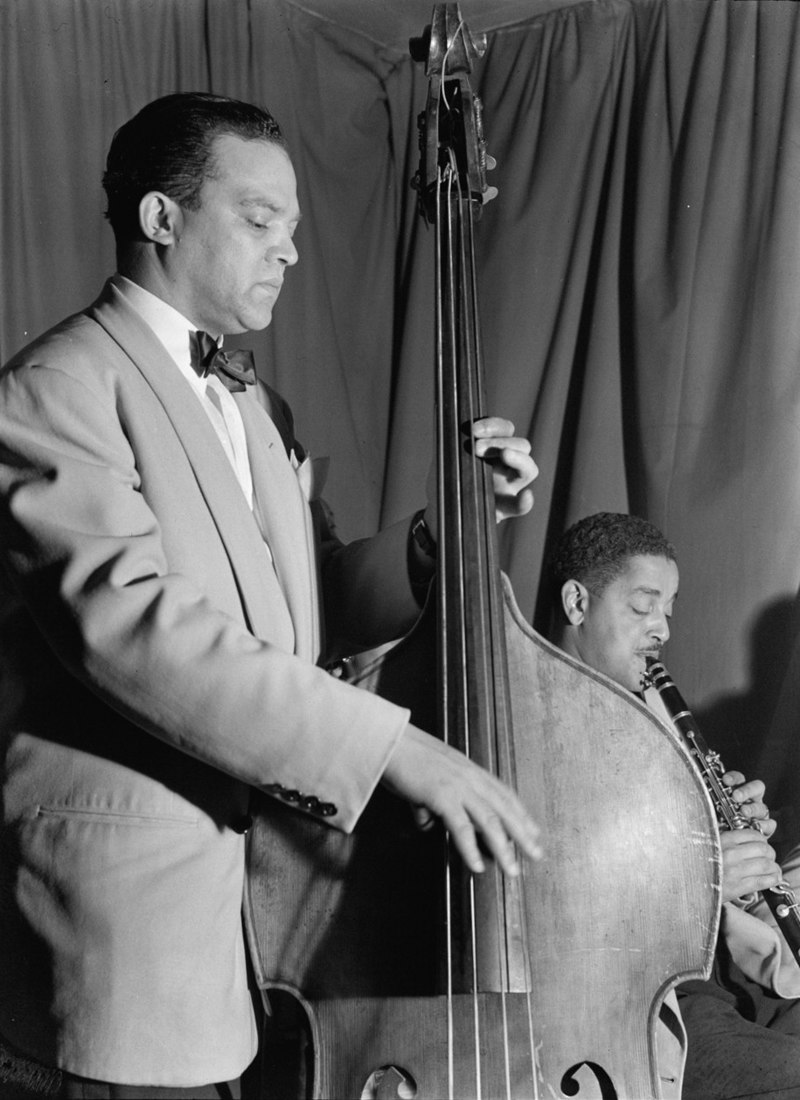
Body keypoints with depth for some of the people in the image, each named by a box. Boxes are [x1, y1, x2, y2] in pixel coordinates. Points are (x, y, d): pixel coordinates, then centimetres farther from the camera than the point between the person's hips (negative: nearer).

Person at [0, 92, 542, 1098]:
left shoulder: (255, 406, 17)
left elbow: (318, 606, 14)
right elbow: (138, 628, -25)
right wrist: (392, 747, -28)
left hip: (274, 854, 8)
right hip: (137, 897, -8)